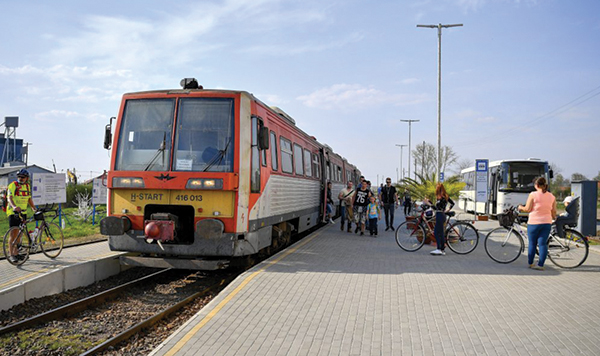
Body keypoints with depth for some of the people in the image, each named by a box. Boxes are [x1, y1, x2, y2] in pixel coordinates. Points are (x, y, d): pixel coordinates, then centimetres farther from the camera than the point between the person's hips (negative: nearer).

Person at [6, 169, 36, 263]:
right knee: (14, 232, -9)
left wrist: (35, 209, 14)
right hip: (13, 212, -6)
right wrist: (14, 206, -39)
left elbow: (29, 199, 19)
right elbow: (9, 198, -21)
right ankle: (11, 254, -5)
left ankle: (16, 253, 18)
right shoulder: (13, 185, -9)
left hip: (23, 213, 6)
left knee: (19, 233, 10)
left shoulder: (28, 186, 11)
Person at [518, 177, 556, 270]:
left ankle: (530, 263, 18)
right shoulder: (552, 196, 5)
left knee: (532, 244, 9)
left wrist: (520, 207, 11)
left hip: (534, 222, -3)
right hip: (547, 223, 4)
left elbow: (527, 209, -9)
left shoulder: (533, 195, -9)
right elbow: (553, 212, 9)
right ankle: (541, 265, 1)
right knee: (543, 244, 4)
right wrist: (554, 218, 29)